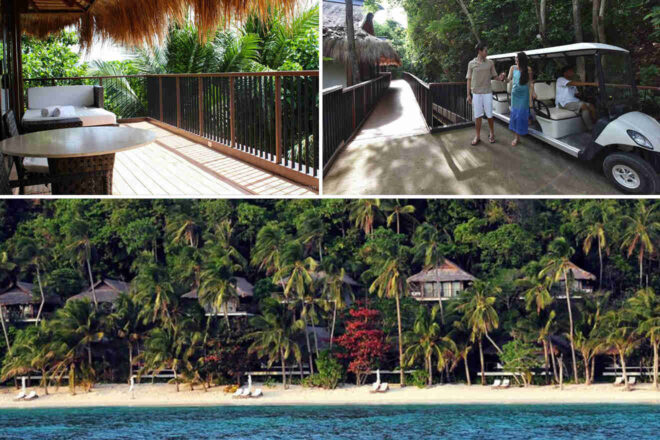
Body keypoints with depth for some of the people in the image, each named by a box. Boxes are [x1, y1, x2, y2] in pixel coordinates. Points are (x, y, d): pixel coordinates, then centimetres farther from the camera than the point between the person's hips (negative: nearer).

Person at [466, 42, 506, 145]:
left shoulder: (490, 63, 2)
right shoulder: (471, 64, 0)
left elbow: (494, 76, 6)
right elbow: (469, 80, 3)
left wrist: (500, 78, -17)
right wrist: (468, 95, 1)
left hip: (487, 93, 0)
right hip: (476, 93, 0)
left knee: (489, 115, 3)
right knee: (477, 116, 3)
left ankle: (492, 134, 19)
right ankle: (478, 136, 13)